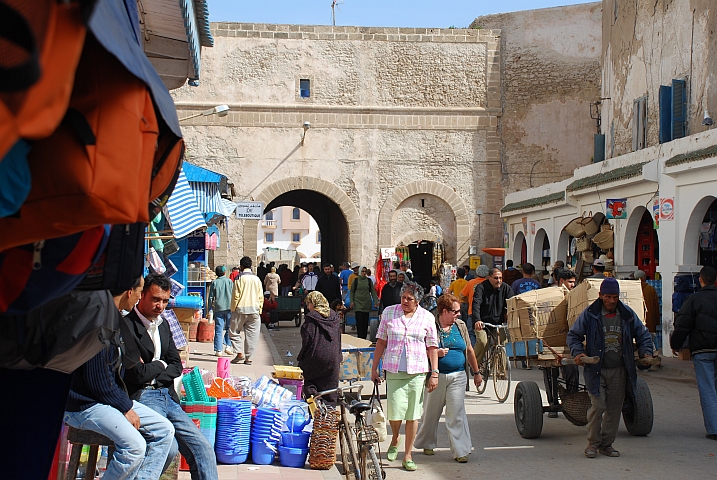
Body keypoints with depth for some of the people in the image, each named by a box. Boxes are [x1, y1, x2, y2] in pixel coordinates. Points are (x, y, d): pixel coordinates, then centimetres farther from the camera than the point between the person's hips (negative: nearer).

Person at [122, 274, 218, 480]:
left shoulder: (163, 325, 17)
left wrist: (154, 378, -2)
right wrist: (161, 365, 3)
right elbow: (137, 374, -15)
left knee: (203, 449, -5)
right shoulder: (126, 326, -10)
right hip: (141, 398, -8)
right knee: (168, 447, -29)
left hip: (167, 397, 8)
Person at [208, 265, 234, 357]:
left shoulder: (214, 283, 4)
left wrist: (211, 309, 11)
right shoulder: (230, 281, 4)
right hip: (229, 307, 0)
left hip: (218, 308, 0)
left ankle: (218, 350, 0)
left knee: (218, 330, 1)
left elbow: (211, 297, 4)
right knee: (229, 328, 11)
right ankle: (228, 346, -1)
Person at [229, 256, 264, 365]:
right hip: (254, 310, 4)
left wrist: (233, 309, 2)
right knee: (251, 334, 6)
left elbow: (236, 296, -7)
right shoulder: (256, 279, 7)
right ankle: (248, 357, 6)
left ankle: (240, 353, 0)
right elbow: (261, 297, 8)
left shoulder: (239, 278, -5)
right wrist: (259, 310, 15)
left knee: (234, 332, 10)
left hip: (241, 309, -4)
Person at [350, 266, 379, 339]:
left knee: (365, 322, 2)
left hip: (367, 303, 2)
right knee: (359, 322, -11)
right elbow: (352, 291, 8)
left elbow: (373, 292, 9)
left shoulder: (369, 281, 7)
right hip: (358, 303, -2)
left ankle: (364, 338, 8)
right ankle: (360, 338, -12)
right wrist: (352, 301, -3)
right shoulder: (355, 280, 3)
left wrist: (376, 301, -1)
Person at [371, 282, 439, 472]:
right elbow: (381, 342, 10)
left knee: (413, 414, 2)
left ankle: (408, 456, 13)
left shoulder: (427, 317, 4)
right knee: (395, 411, -7)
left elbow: (432, 347, 6)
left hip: (417, 371, 0)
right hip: (394, 370, 0)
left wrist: (434, 373, 0)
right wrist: (374, 368, 8)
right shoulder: (389, 312, 6)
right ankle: (395, 439, 26)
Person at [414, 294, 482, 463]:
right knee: (431, 412, 10)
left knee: (456, 414, -4)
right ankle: (427, 444, 31)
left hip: (458, 376, 2)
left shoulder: (460, 326, 7)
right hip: (436, 376, -2)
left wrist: (476, 372, 18)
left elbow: (469, 350, 15)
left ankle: (460, 451, -3)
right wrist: (436, 352, -18)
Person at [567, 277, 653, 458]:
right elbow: (573, 335, 2)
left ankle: (607, 444, 20)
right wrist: (578, 352, -15)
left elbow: (643, 335, 16)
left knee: (614, 408, 7)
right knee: (598, 406, -11)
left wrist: (646, 352, -1)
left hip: (619, 370, 3)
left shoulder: (628, 314, 4)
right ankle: (593, 443, 5)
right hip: (596, 369, -3)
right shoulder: (589, 314, -4)